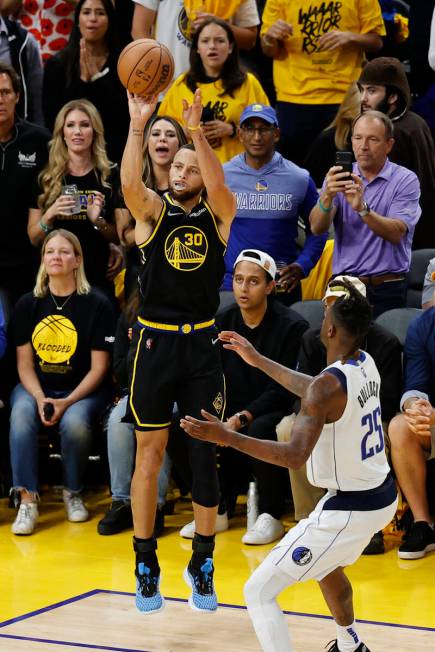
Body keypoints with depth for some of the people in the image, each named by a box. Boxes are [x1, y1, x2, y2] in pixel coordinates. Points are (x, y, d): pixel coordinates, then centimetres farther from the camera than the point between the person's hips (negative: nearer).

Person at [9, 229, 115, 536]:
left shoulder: (97, 305, -5)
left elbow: (99, 367, -6)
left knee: (75, 423, -33)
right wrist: (40, 398, -15)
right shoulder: (28, 304, 5)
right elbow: (25, 363, 4)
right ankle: (27, 499, -28)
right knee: (21, 416, -30)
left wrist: (67, 402, -18)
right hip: (36, 387, 2)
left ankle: (73, 492, -7)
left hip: (82, 390, -2)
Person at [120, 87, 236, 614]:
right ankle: (146, 568, 12)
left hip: (202, 344, 1)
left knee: (206, 456, 3)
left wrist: (196, 128, -32)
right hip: (155, 342, -1)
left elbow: (218, 184, -20)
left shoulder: (218, 214, 3)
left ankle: (202, 566, 15)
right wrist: (138, 125, -33)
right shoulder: (152, 211, 1)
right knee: (149, 455, 3)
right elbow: (129, 182, -21)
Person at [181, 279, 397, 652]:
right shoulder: (366, 364, 2)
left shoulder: (330, 385, -25)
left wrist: (227, 437, -33)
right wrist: (258, 361, 27)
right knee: (327, 566, 39)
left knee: (259, 593, -4)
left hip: (348, 509, -9)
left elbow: (294, 457, -34)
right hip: (383, 496, 9)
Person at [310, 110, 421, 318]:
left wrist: (362, 209, -30)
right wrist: (327, 196, -25)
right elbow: (317, 228, -6)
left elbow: (396, 233, -15)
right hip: (343, 287, 2)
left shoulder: (405, 180, -1)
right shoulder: (340, 177, 8)